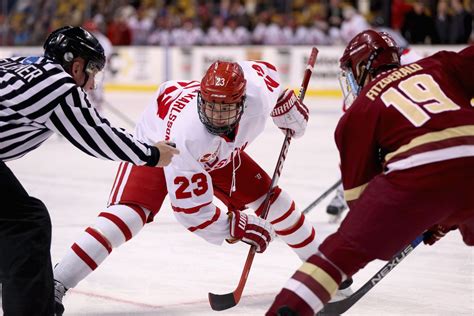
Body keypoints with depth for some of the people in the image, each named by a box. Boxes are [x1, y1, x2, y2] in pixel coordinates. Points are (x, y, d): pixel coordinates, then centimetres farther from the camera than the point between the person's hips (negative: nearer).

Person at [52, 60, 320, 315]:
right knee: (127, 213, -27)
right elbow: (189, 206, -35)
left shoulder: (257, 88, -35)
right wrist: (237, 227, -34)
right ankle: (56, 284, -25)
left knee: (270, 199, 5)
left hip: (219, 152, 6)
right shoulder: (187, 134, -45)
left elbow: (263, 69, -6)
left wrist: (287, 107, 3)